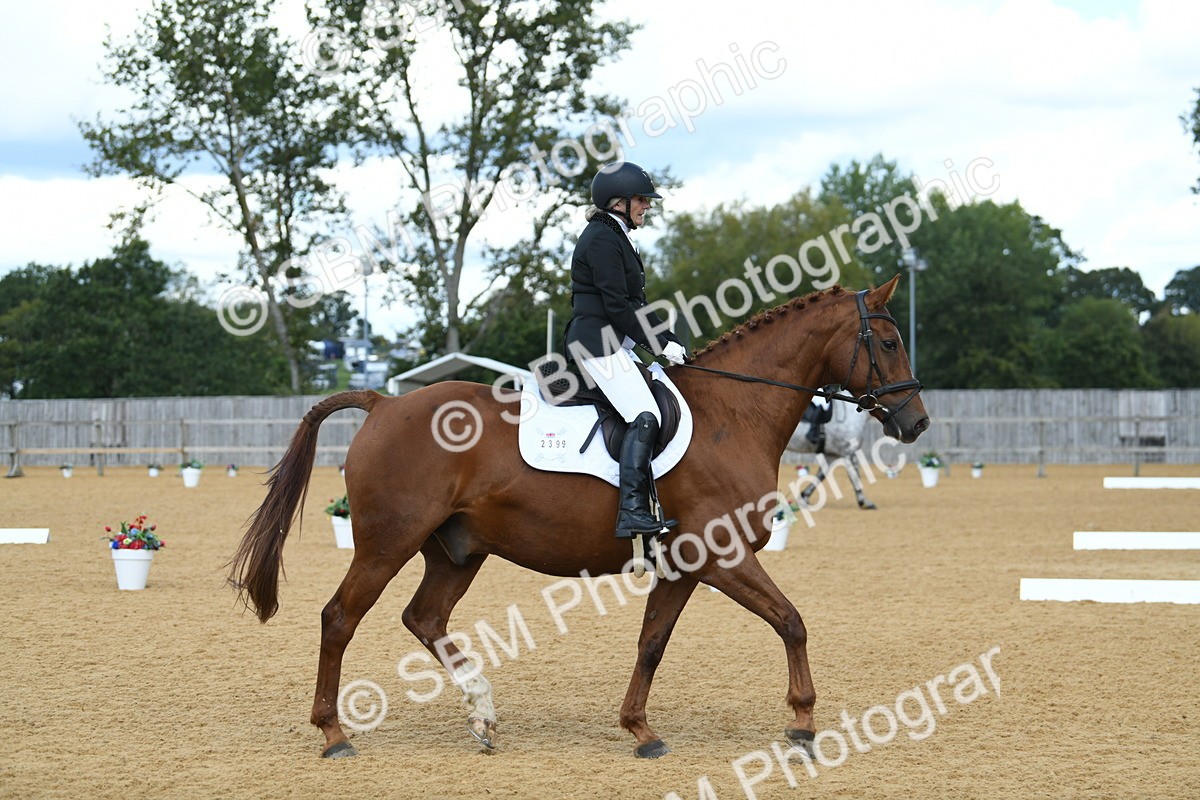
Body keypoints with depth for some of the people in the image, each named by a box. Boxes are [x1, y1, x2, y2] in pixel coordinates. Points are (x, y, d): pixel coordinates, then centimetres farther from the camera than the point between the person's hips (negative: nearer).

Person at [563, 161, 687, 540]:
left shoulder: (616, 238, 20)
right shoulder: (602, 239, -12)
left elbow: (635, 303, 22)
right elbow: (617, 306, -18)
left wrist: (669, 340, 12)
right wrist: (660, 344, -13)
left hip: (614, 344, 11)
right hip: (598, 342, -11)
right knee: (644, 417, -22)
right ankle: (632, 511, -29)